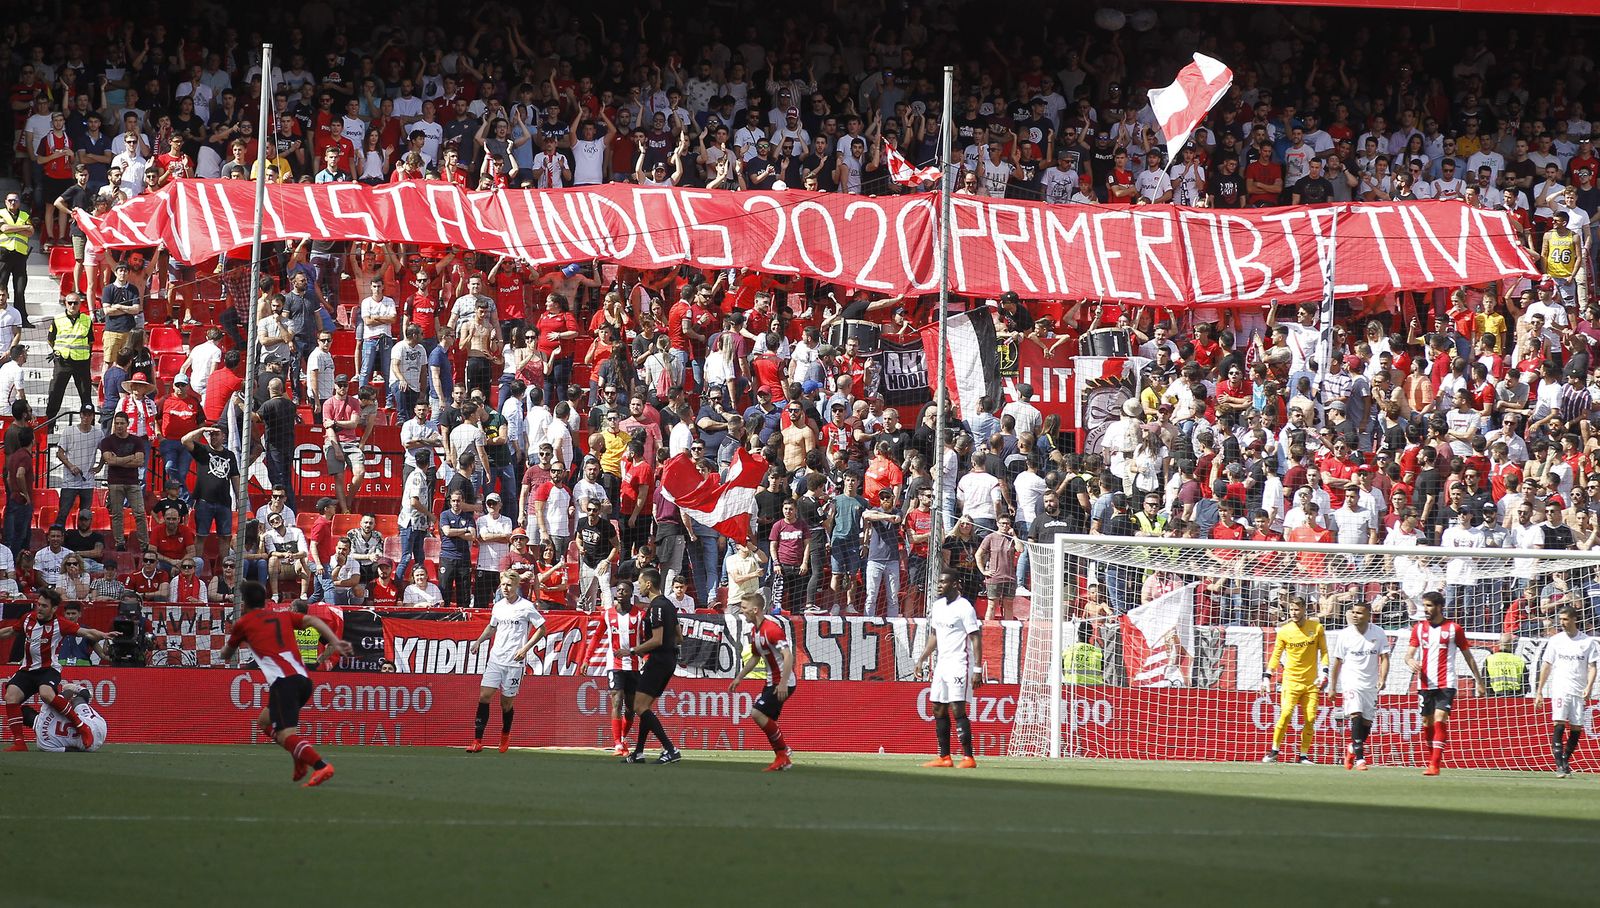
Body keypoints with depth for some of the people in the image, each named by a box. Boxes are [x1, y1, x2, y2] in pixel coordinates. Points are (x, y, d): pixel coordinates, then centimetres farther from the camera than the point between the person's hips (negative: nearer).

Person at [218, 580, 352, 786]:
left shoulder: (243, 623, 15)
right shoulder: (283, 616, 26)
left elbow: (226, 655, 31)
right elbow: (312, 621, 9)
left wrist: (226, 651, 55)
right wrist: (335, 642, -1)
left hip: (283, 682, -7)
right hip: (303, 678, 7)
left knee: (285, 735, -16)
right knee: (265, 721, 25)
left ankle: (321, 766, -40)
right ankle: (301, 758, 9)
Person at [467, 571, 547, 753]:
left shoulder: (526, 607, -5)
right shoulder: (498, 606, 10)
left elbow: (541, 629, -1)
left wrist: (525, 649, -11)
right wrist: (479, 641, 12)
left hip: (515, 662, -4)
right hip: (495, 659, 4)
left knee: (507, 702, 3)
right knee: (484, 696, -8)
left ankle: (505, 736, 30)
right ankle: (477, 741, -9)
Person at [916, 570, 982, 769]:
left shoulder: (964, 607, -11)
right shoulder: (937, 606, 12)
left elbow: (976, 638, -13)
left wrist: (977, 669, -18)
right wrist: (922, 659, 20)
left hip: (959, 664, -8)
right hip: (942, 663, 8)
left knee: (957, 709, -13)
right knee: (939, 710, 7)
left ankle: (968, 758, -10)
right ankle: (944, 757, 13)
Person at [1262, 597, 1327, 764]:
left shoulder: (1316, 627, 1)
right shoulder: (1284, 631, 0)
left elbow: (1323, 650, 8)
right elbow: (1276, 655, 7)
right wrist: (1267, 676, 0)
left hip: (1311, 682, 2)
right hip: (1291, 680, -2)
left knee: (1310, 719, -3)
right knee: (1286, 714, -16)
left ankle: (1304, 755, 7)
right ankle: (1274, 752, -5)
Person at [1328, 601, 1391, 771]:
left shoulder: (1378, 633, -2)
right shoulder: (1344, 634, -4)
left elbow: (1384, 658, 0)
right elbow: (1337, 662, 5)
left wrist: (1382, 679, -17)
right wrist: (1332, 687, 7)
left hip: (1371, 685, 2)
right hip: (1351, 682, -2)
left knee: (1367, 722, 5)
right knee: (1356, 716, -21)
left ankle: (1352, 749, 33)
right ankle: (1359, 758, -23)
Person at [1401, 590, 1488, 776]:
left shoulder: (1453, 628, 1)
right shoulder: (1418, 628, 10)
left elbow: (1468, 656, 8)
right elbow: (1409, 654, 8)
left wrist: (1479, 682, 9)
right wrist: (1410, 662, -17)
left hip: (1446, 684, -4)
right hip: (1425, 683, 4)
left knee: (1440, 720, -16)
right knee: (1427, 723, 7)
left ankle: (1435, 765, -20)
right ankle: (1430, 759, 22)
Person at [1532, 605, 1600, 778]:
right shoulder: (1555, 641, 8)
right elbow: (1546, 666, 11)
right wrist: (1539, 691, 8)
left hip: (1580, 692, 1)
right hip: (1560, 688, -1)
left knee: (1576, 728, 1)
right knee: (1559, 724, -16)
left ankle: (1566, 760, 19)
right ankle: (1559, 765, -19)